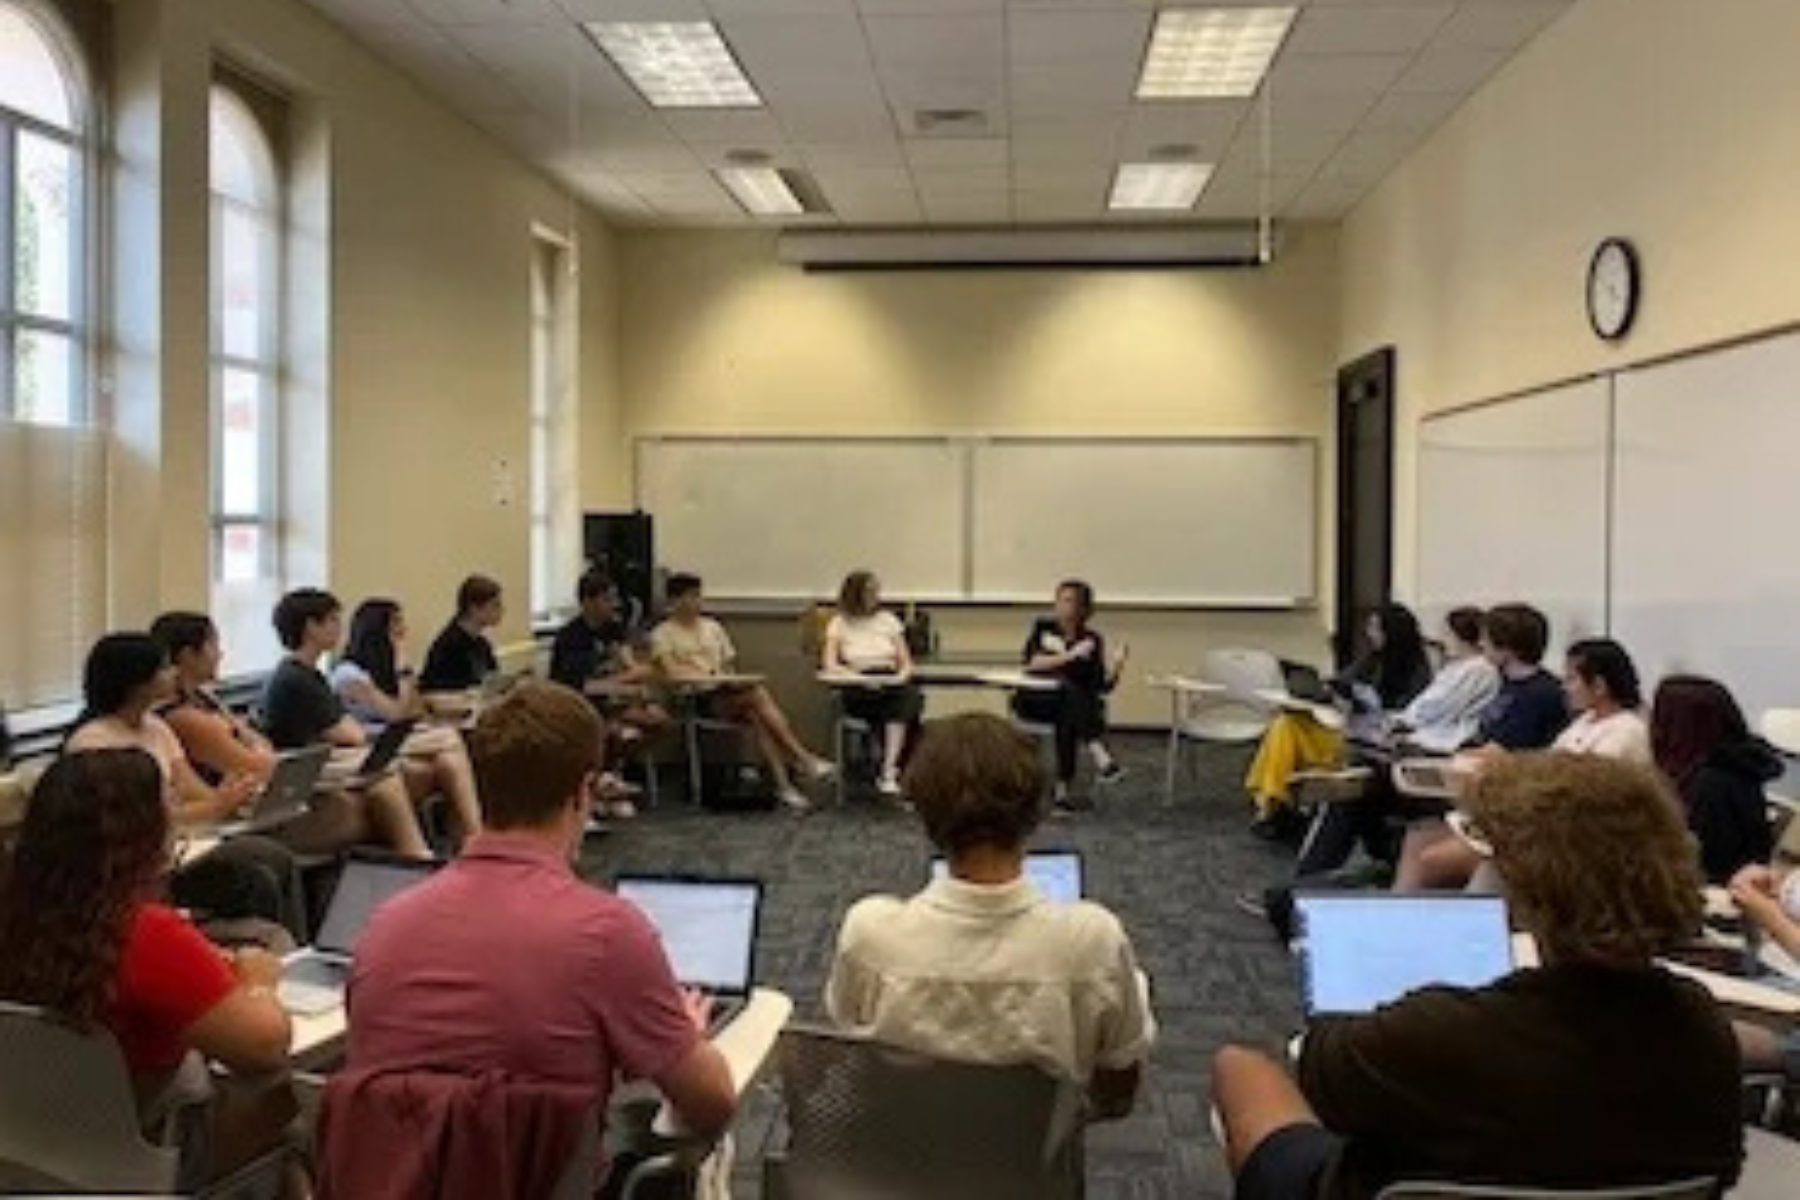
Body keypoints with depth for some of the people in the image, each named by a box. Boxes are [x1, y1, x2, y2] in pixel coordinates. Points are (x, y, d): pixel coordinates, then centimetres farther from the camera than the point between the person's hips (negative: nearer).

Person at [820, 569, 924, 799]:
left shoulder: (888, 620, 16)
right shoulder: (839, 623, 7)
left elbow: (906, 661, 13)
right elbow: (829, 664, -5)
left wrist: (902, 675, -10)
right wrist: (858, 675, -21)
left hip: (891, 685, 3)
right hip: (857, 692, -3)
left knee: (912, 697, -34)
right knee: (903, 704, -35)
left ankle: (888, 772, -39)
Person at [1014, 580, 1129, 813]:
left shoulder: (1092, 640, 4)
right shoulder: (1043, 627, 2)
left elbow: (1103, 686, -5)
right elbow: (1030, 662, -15)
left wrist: (1117, 663, -23)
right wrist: (1070, 656, -22)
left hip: (1077, 707, 2)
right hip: (1033, 700, -1)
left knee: (1067, 719, -35)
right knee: (1070, 691, -33)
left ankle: (1063, 789, -39)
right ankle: (1100, 757, -48)